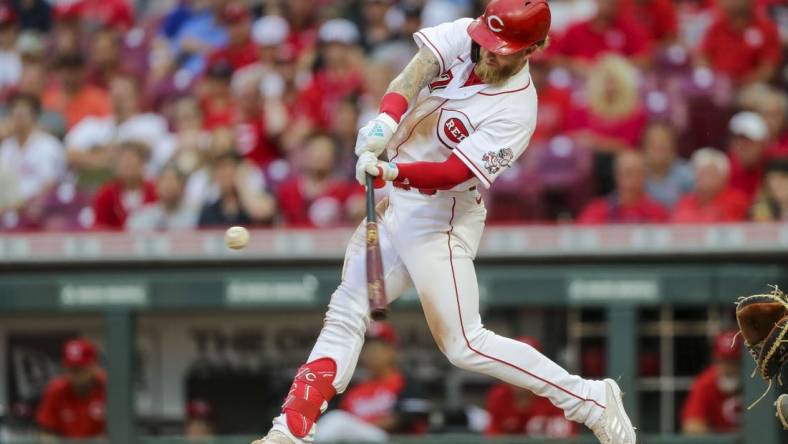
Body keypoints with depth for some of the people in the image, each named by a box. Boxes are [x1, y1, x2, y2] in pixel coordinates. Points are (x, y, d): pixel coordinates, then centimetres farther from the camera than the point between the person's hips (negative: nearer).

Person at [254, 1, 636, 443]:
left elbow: (453, 172, -28)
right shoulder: (461, 37, -5)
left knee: (466, 346, -11)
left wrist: (391, 172, -43)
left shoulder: (516, 111, -22)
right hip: (396, 203, 7)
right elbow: (416, 73, -19)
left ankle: (592, 400, -4)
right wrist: (386, 119, -38)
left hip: (441, 217, -7)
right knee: (345, 315, 9)